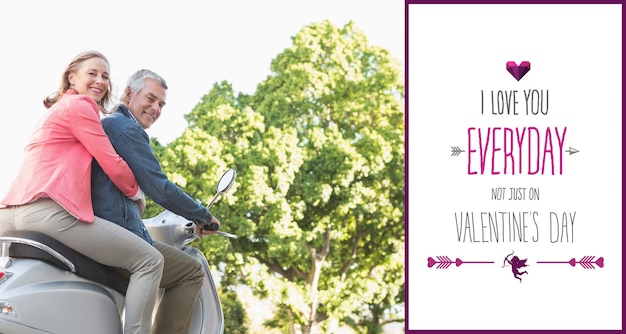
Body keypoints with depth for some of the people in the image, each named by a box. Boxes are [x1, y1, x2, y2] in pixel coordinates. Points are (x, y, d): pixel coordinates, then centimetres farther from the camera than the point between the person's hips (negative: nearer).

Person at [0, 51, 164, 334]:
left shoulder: (55, 111, 32)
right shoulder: (80, 106, 3)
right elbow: (112, 164, -2)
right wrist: (135, 194, 16)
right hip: (49, 211, -10)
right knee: (149, 260, -8)